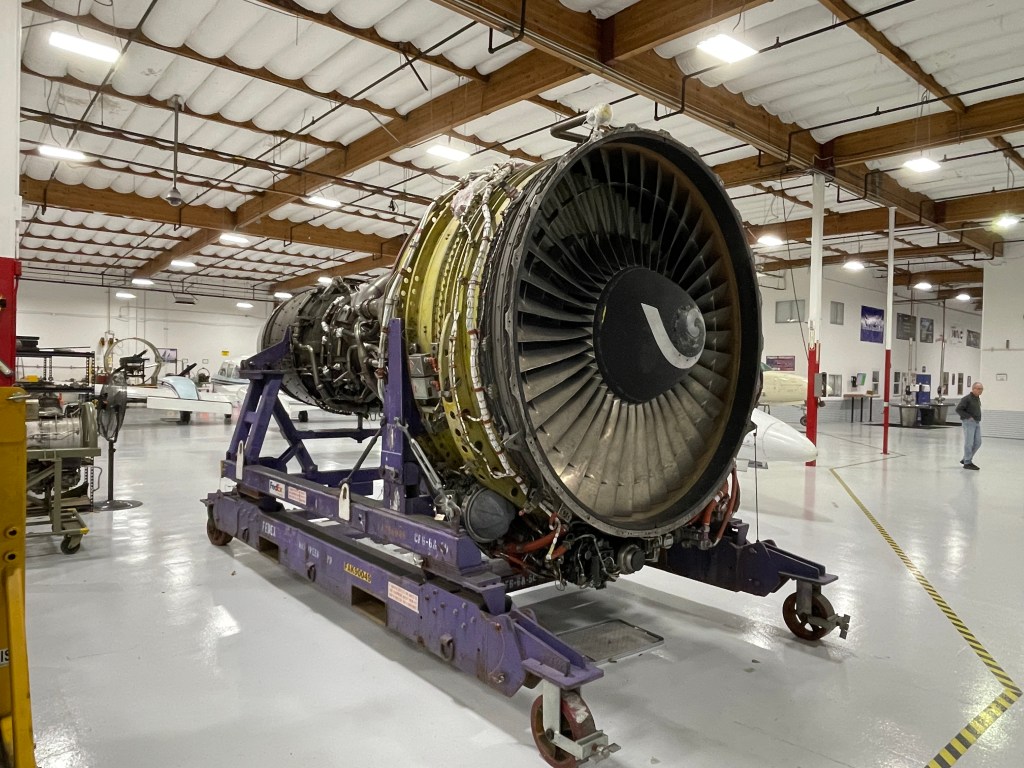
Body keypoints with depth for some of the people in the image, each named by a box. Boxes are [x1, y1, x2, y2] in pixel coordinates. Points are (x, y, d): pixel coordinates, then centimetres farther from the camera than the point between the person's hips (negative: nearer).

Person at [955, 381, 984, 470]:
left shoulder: (978, 398, 13)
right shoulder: (966, 398, -13)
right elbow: (958, 410, -17)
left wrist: (978, 418, 12)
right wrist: (968, 417, -19)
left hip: (977, 423, 8)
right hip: (969, 423, -8)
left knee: (977, 443, 8)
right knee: (969, 443, -6)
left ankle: (965, 459, 19)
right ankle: (967, 463, 1)